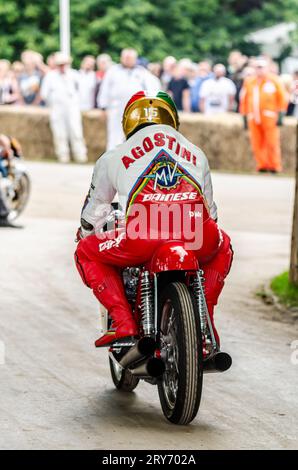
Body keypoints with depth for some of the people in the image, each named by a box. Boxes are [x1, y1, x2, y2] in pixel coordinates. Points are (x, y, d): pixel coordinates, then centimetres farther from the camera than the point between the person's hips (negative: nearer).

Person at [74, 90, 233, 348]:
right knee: (222, 247, 39)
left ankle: (123, 321, 6)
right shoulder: (196, 153, 32)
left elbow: (94, 211, 38)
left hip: (142, 240, -2)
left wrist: (85, 235, 61)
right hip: (199, 239, 3)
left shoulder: (113, 158, 25)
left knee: (86, 253, 25)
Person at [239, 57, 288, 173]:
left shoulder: (274, 80, 3)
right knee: (256, 143, -1)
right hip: (253, 118, 3)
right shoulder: (248, 81, 13)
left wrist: (280, 115, -3)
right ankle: (262, 165, 8)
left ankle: (275, 166, 3)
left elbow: (282, 97, 3)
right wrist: (245, 117, 14)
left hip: (269, 117, -3)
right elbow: (244, 99, 17)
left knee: (272, 142, -5)